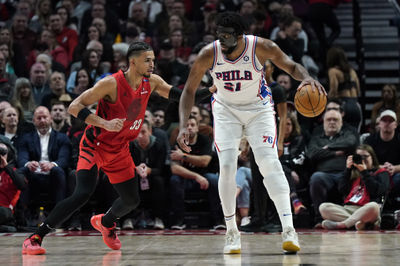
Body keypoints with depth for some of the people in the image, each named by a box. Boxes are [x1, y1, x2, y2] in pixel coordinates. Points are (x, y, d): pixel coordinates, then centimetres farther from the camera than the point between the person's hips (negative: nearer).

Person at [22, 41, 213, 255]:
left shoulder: (151, 82, -5)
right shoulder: (112, 83, -24)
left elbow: (179, 95, 9)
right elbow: (74, 107, -24)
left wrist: (209, 92, -5)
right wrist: (105, 124, -35)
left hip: (120, 149, 7)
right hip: (95, 146, -7)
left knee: (132, 200, 12)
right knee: (83, 194, -25)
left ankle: (105, 222, 46)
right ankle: (35, 238, -18)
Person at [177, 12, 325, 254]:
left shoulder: (261, 47, -24)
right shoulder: (209, 55, -20)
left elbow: (292, 66, -10)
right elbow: (189, 91, -9)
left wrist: (306, 77, -33)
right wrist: (183, 126, -20)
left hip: (258, 109, -1)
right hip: (226, 110, 1)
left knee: (270, 162, -17)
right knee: (227, 166, -13)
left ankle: (289, 230, -20)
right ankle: (232, 232, 1)